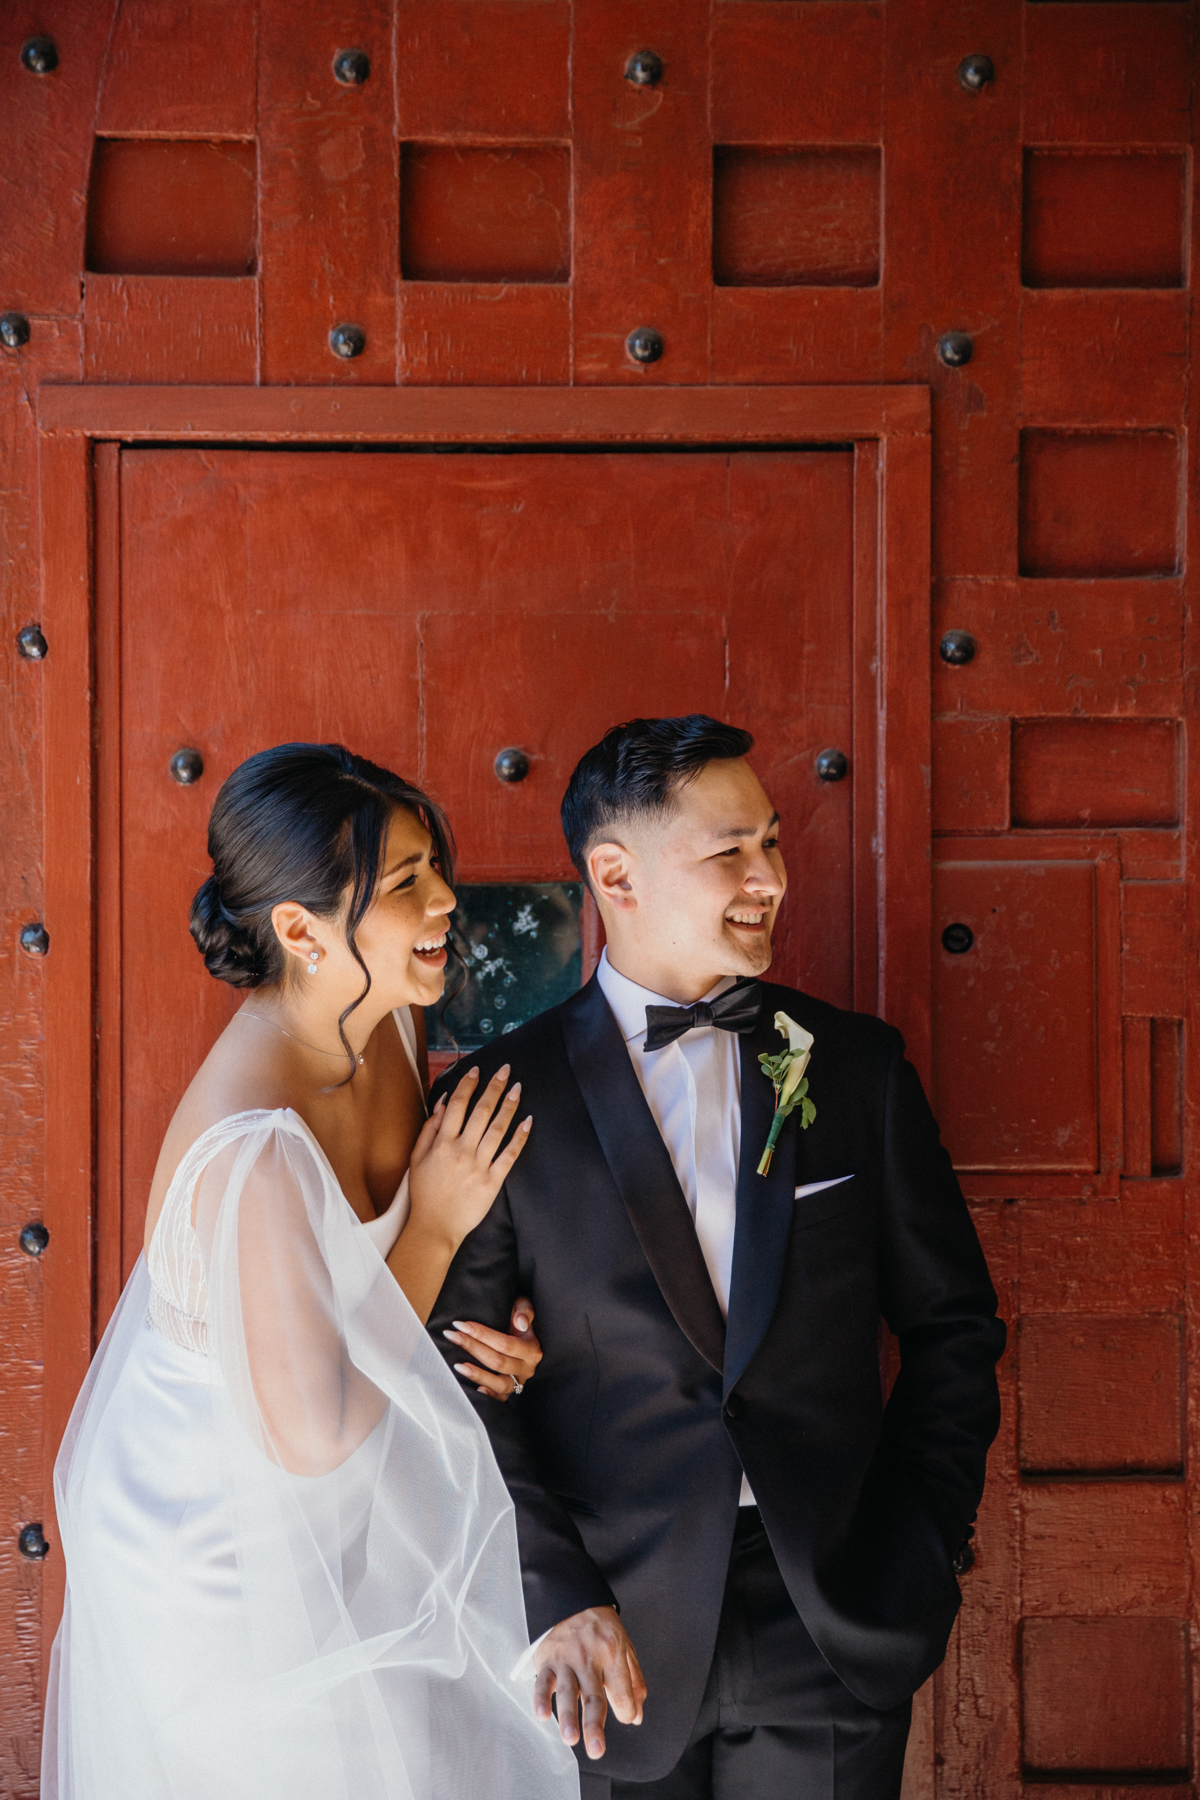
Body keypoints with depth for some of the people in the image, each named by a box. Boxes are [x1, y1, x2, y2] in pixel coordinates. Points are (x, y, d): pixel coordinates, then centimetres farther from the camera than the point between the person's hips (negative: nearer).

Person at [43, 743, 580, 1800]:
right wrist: (436, 1231, -24)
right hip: (226, 1563, -8)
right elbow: (313, 1436, -29)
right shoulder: (254, 1152, -37)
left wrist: (496, 1316, -10)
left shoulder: (386, 1020, -11)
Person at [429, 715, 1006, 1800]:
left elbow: (952, 1325, 8)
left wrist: (920, 1549, 0)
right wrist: (555, 1595, -11)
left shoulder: (858, 1067, 2)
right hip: (617, 1638, -1)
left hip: (840, 1626, 2)